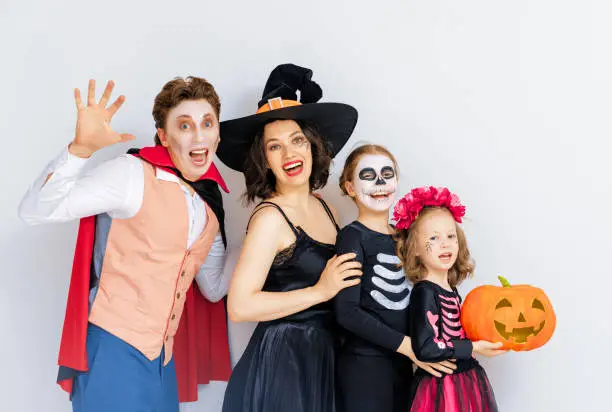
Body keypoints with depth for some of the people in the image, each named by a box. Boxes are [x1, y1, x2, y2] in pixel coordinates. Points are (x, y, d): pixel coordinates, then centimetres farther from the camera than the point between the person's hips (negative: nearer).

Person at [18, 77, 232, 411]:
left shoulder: (209, 203, 9)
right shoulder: (133, 175, -12)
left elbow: (214, 289, 16)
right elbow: (35, 211, -19)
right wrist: (81, 148, -32)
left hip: (162, 358, 7)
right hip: (114, 349, -7)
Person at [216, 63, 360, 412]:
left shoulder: (323, 207, 7)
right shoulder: (271, 216, -14)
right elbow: (239, 306, -21)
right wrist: (320, 291, -18)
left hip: (323, 354, 7)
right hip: (282, 360, -7)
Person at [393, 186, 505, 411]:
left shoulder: (450, 290, 5)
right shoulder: (424, 293, -17)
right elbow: (425, 349, -24)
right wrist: (474, 348, -17)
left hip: (467, 381, 8)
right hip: (441, 387, -8)